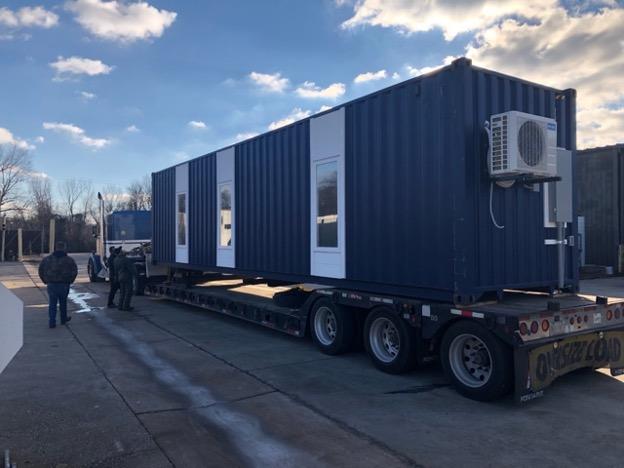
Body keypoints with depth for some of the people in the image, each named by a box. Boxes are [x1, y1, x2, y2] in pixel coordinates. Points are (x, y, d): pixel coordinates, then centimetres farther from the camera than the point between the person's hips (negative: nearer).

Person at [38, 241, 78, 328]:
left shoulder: (47, 259, 4)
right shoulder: (69, 260, -4)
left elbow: (41, 270, 5)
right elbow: (74, 271, -7)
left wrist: (45, 281, 10)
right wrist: (70, 281, 5)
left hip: (51, 284, 1)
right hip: (64, 284, -1)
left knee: (52, 303, 5)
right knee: (63, 302, 14)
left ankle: (52, 322, 2)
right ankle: (63, 319, 28)